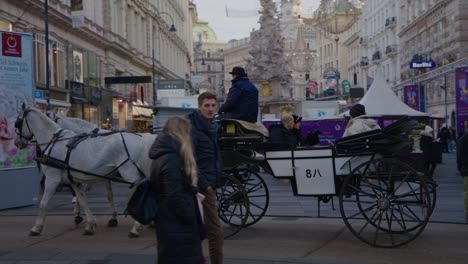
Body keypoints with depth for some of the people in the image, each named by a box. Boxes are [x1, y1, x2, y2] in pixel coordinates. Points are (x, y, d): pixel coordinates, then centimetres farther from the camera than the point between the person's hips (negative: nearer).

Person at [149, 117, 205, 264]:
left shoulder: (163, 156, 12)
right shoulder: (172, 160, -20)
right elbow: (175, 197, -24)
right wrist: (192, 220, -17)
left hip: (170, 223, 11)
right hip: (177, 226, -11)